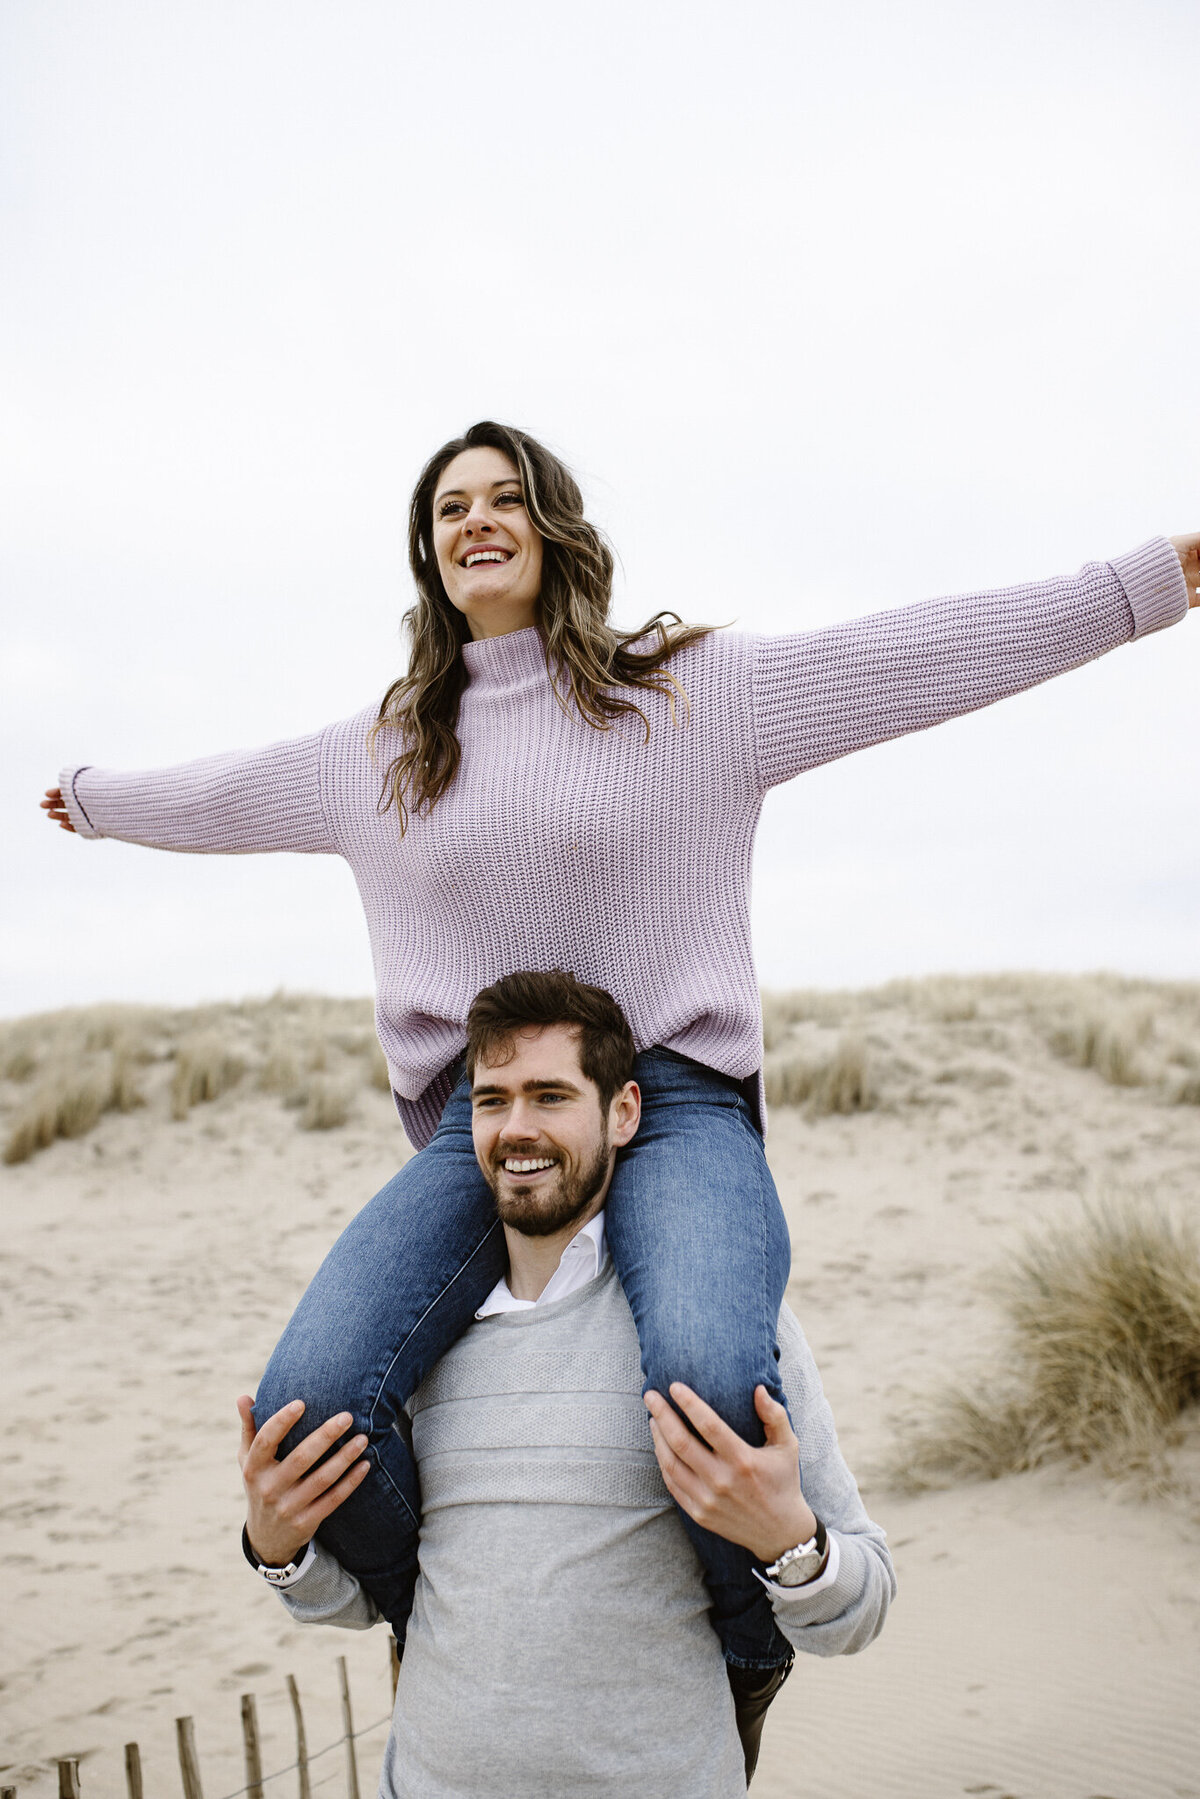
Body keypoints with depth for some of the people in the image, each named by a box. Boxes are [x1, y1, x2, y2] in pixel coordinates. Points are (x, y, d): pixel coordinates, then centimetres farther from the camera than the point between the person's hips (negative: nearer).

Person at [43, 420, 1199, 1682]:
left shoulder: (694, 687, 6)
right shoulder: (380, 748, 17)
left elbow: (917, 651, 3)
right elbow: (218, 795, 34)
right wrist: (97, 799, 48)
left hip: (672, 1106, -3)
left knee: (710, 1376, -35)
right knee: (308, 1401, -22)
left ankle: (757, 1670, -4)